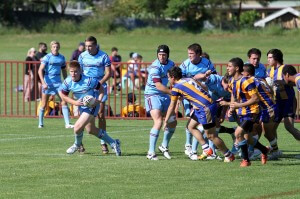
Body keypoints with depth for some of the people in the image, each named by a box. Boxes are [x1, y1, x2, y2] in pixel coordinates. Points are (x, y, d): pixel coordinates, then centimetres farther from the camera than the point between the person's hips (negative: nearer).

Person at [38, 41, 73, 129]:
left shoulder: (61, 58, 8)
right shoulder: (47, 57, -6)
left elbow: (64, 71, 20)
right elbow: (40, 70, -11)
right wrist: (43, 83, -21)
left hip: (58, 82, 3)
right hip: (48, 82, -3)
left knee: (64, 102, -8)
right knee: (44, 104, 4)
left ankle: (67, 123, -9)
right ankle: (40, 123, 18)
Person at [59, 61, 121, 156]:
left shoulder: (88, 80, -27)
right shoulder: (68, 82, -14)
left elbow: (101, 88, -12)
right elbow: (62, 94, -1)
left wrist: (99, 100, -25)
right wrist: (74, 102, -14)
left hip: (92, 106, -7)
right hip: (82, 107, 7)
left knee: (78, 127, -15)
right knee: (91, 130, 17)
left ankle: (77, 145, 19)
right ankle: (113, 143, 33)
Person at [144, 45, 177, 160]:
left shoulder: (171, 64, 3)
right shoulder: (155, 67, -20)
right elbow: (158, 85, -27)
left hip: (164, 95, 8)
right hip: (153, 95, -8)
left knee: (173, 122, 11)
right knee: (158, 123, -21)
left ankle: (164, 146, 32)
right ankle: (151, 152, -17)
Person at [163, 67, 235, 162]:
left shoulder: (176, 87, -6)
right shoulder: (189, 79, 15)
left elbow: (172, 107, 3)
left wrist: (166, 121, 16)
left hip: (206, 108, -9)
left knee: (211, 135, -1)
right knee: (190, 126, 18)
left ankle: (229, 155, 8)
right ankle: (206, 149, 16)